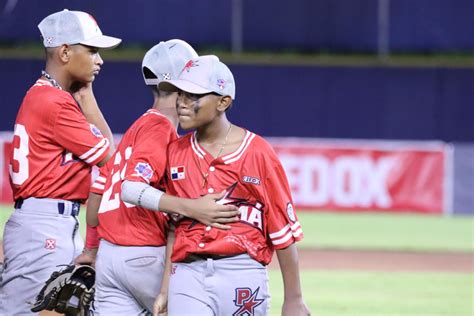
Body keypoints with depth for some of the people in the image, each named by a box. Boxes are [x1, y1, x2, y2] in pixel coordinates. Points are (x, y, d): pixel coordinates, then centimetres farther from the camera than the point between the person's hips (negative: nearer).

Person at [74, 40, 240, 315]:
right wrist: (191, 208, -34)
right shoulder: (161, 128, -10)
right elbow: (131, 188, -24)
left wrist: (91, 249, 31)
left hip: (108, 253, 8)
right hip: (146, 256, -8)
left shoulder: (136, 127, 17)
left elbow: (99, 189, 21)